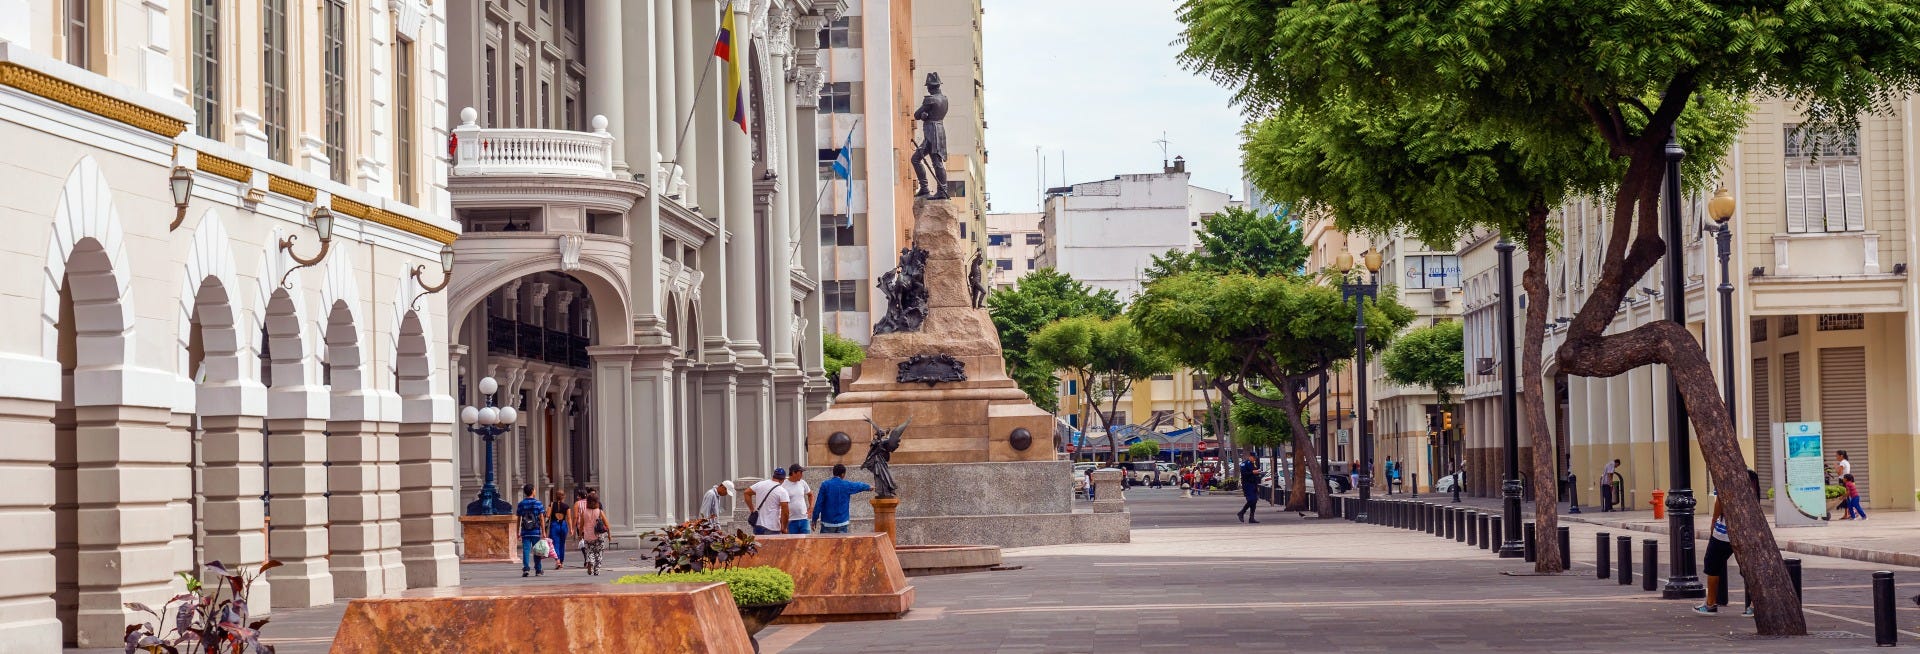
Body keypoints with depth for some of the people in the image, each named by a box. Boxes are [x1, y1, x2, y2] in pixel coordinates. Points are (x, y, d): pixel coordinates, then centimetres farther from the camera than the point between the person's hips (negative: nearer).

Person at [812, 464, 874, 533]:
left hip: (827, 522, -1)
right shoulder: (847, 485, 1)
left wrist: (814, 519, 3)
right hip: (842, 522, 1)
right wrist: (869, 487, 46)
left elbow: (819, 504, -5)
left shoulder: (825, 485, -4)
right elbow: (860, 486, 23)